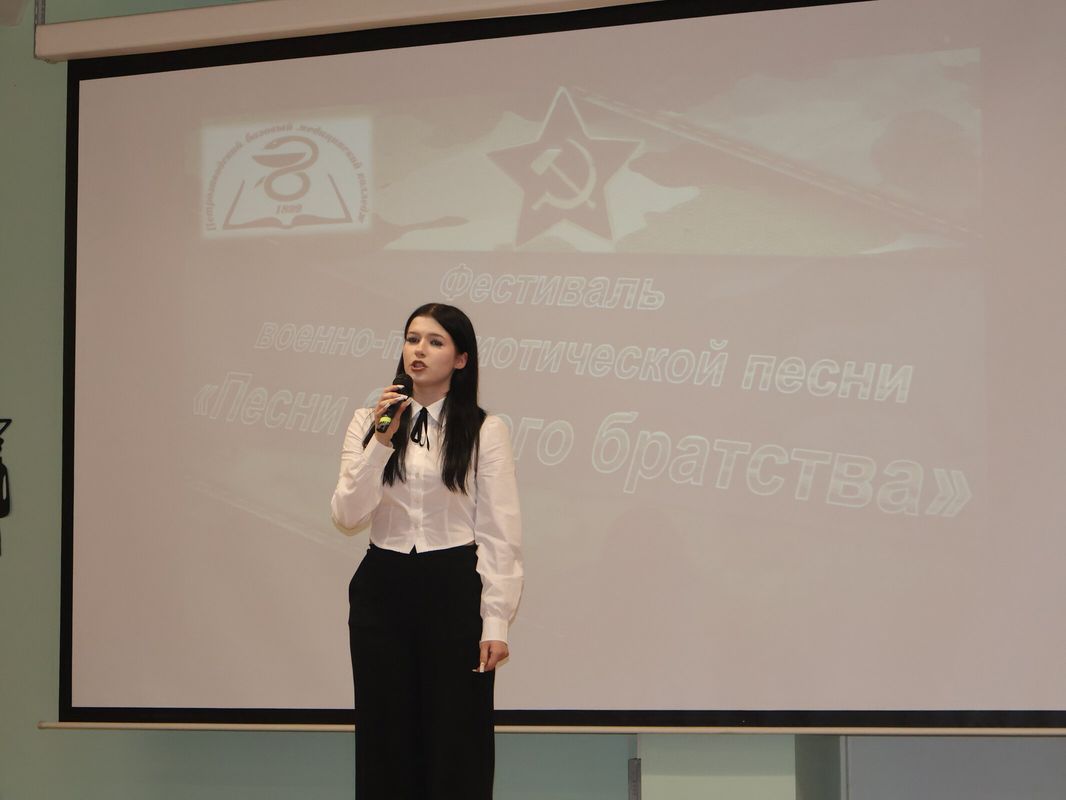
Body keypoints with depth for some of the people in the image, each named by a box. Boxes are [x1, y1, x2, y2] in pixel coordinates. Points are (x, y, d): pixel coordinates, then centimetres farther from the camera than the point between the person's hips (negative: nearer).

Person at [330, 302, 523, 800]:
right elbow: (347, 517, -4)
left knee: (457, 741, -1)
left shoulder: (484, 431, -2)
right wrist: (381, 442, -15)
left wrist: (495, 622, -9)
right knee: (386, 740, 6)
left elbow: (500, 534, -3)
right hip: (382, 589, 3)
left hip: (454, 590, -3)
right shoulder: (369, 422, 6)